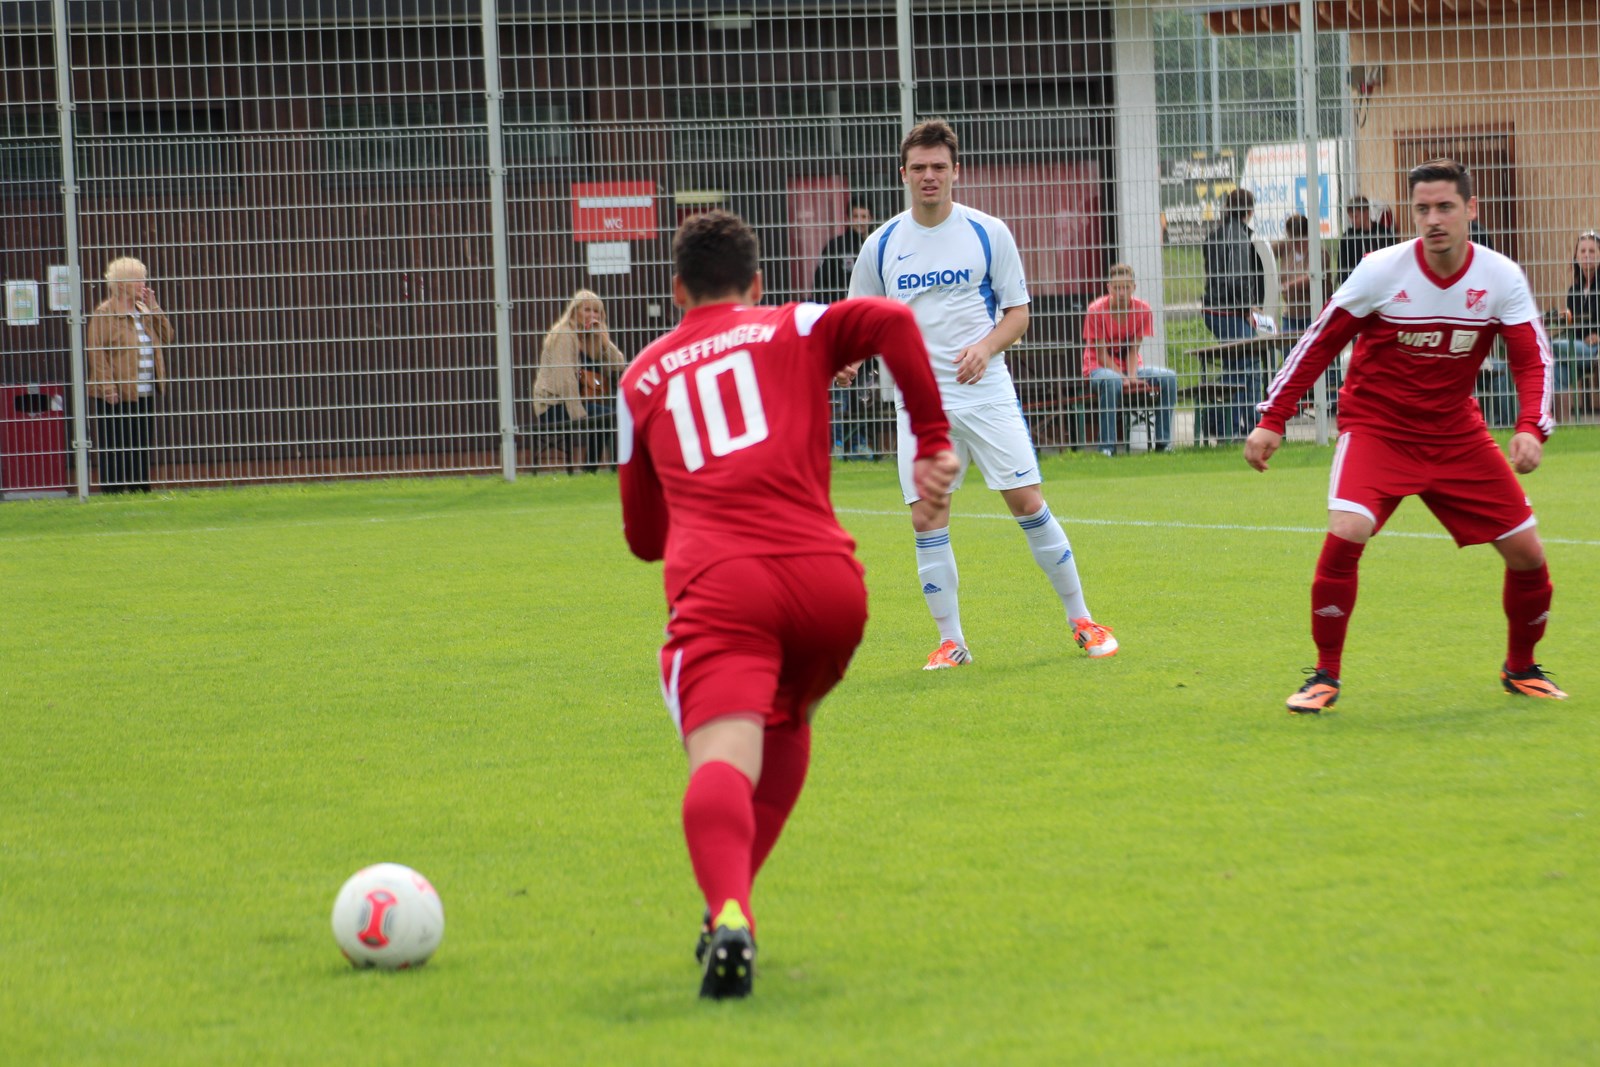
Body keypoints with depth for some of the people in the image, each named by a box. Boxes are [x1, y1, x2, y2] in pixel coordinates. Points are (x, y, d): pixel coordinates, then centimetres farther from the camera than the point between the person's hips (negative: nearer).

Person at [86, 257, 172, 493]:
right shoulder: (105, 313, -8)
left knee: (141, 447, 10)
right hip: (117, 396, -7)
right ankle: (112, 493, -1)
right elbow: (97, 352, -13)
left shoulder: (144, 311, 16)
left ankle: (140, 490, 16)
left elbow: (166, 337, 12)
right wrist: (108, 388, -20)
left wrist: (154, 308, 3)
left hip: (145, 394, 7)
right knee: (115, 448, -3)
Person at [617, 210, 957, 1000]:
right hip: (827, 578, 1)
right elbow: (891, 320, -1)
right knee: (785, 725, 30)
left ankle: (729, 914, -47)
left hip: (715, 586, -1)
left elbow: (643, 537, 31)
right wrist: (933, 441, 3)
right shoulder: (795, 332, 21)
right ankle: (733, 900, 20)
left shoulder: (643, 377, 25)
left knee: (721, 761, -18)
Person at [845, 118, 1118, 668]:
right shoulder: (882, 245, 4)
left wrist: (987, 346, -16)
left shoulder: (988, 233, 0)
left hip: (986, 392, -1)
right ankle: (950, 640, 6)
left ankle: (1082, 621, 8)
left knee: (1028, 504, -4)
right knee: (927, 518, -5)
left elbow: (1017, 311, 3)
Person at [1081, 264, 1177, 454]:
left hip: (1131, 367, 4)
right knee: (1111, 382, -40)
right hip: (1100, 367, -4)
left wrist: (1133, 376, -21)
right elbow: (1101, 354, -14)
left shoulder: (1142, 309, -4)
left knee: (1169, 377, -20)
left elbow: (1134, 350, -3)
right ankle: (1107, 445, -35)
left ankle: (1163, 442, -14)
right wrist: (1124, 378, -25)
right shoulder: (1097, 310, -14)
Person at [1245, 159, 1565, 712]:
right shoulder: (1381, 271, -16)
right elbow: (1318, 343, -8)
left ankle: (1521, 668, 26)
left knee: (1527, 552, -1)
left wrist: (1531, 428, -29)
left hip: (1456, 433, 3)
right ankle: (1325, 676, -10)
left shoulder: (1501, 278, -10)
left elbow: (1532, 359, -11)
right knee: (1345, 534, -26)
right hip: (1375, 427, -3)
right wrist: (1272, 420, -11)